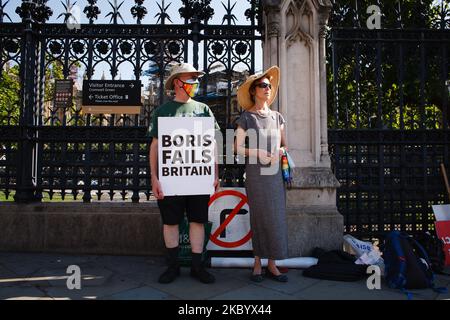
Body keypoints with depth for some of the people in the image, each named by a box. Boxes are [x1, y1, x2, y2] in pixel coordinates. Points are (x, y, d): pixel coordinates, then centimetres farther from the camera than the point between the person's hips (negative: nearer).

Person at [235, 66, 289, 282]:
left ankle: (272, 265, 10)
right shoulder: (246, 118, 1)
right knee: (259, 218, -1)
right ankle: (257, 264, 12)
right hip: (255, 175, -4)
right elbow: (238, 147, -2)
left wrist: (280, 151, -5)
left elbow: (284, 144, 17)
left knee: (277, 218, 1)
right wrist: (257, 152, -17)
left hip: (275, 174, 4)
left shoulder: (277, 117, 13)